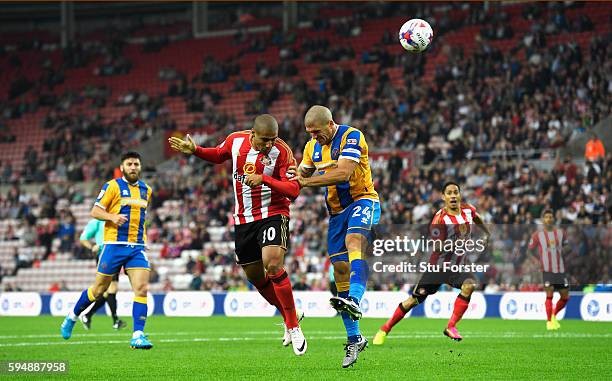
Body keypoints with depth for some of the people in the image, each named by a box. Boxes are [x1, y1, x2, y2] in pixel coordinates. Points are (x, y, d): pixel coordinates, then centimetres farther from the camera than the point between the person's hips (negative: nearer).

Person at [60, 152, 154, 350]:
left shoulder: (146, 190, 15)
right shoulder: (112, 186, -2)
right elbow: (95, 211, -5)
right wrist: (112, 217, -22)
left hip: (137, 247, 4)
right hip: (114, 244, -4)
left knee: (141, 288, -13)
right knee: (99, 289, 5)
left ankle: (138, 336, -13)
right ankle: (72, 317, 29)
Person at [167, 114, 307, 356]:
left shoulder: (281, 151, -16)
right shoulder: (235, 141, -3)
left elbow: (293, 190, -19)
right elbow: (218, 155, 20)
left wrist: (264, 179, -30)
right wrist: (195, 151, 5)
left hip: (273, 214, -6)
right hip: (243, 218, 6)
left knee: (272, 264, -25)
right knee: (255, 276, 10)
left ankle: (293, 327, -15)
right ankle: (289, 318, 30)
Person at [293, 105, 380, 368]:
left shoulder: (351, 137, -15)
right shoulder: (313, 147, 9)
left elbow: (343, 173, -27)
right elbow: (302, 176, 16)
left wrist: (304, 181, -25)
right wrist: (291, 180, -9)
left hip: (362, 200, -7)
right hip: (336, 211, 7)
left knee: (354, 240, -36)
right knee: (340, 272, 1)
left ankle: (354, 301, -57)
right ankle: (354, 338, 7)